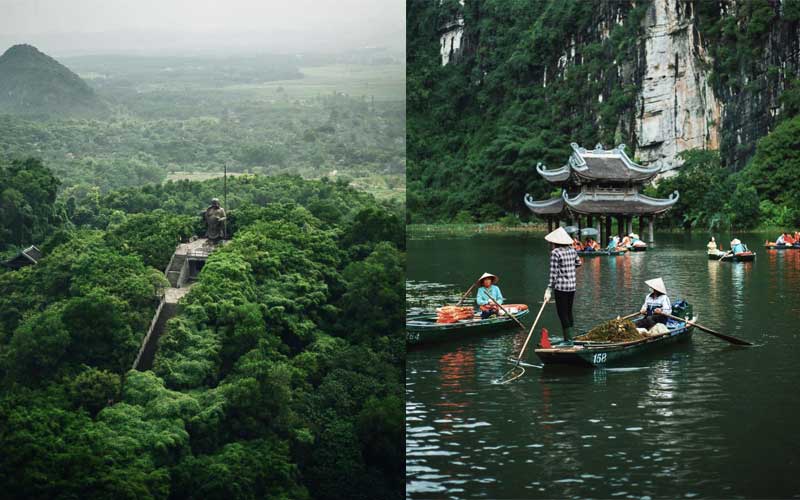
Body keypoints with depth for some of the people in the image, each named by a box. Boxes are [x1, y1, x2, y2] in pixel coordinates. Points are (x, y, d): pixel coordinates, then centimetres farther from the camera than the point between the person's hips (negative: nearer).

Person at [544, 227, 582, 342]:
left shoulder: (555, 253, -15)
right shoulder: (572, 250, 5)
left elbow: (554, 273, -17)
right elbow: (578, 263, 20)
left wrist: (549, 290, -16)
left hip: (561, 287, -7)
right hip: (572, 286, 7)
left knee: (563, 314, 0)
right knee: (569, 312, 17)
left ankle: (568, 339, 1)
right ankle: (570, 336, 23)